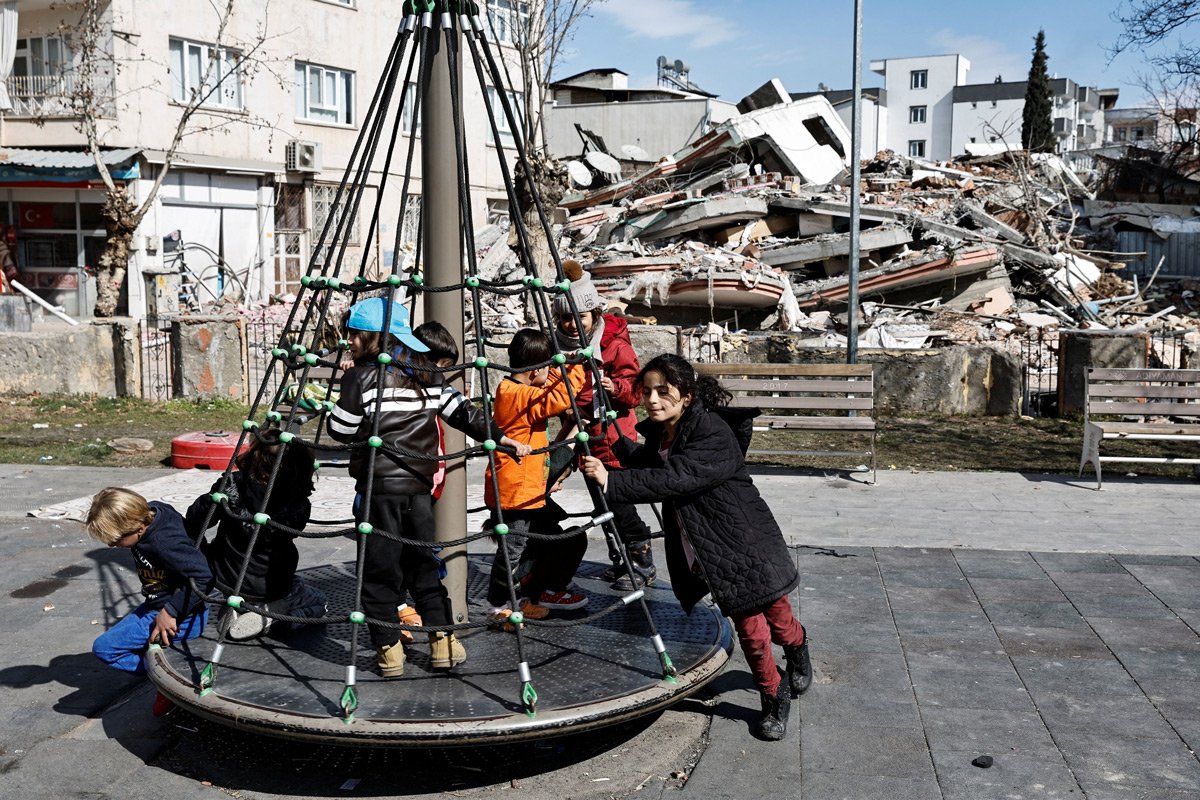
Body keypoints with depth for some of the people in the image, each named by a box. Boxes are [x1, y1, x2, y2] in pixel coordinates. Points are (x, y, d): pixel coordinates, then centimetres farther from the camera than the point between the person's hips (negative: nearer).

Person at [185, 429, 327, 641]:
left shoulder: (231, 485, -17)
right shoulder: (298, 505, -23)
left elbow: (194, 520, -10)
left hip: (226, 576, 5)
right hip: (271, 587, -5)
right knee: (317, 604, 20)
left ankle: (235, 608, 5)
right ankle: (268, 614, -8)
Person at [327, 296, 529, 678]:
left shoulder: (361, 376, -6)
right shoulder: (427, 375, 8)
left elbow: (341, 430, -3)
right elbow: (462, 410, 8)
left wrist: (344, 393, 13)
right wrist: (498, 436, 15)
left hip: (378, 487, -4)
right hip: (419, 486, 4)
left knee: (380, 568, 5)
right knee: (424, 563, 15)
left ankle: (388, 647, 9)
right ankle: (442, 640, 15)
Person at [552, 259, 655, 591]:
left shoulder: (615, 344, -12)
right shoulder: (562, 345, 6)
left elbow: (635, 391, -13)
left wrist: (616, 387, -32)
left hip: (612, 436, -7)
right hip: (584, 437, 7)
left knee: (617, 500, -8)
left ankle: (642, 563, 4)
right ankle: (620, 561, 25)